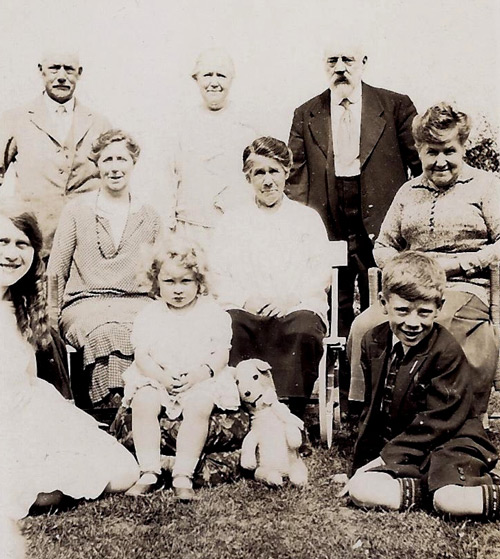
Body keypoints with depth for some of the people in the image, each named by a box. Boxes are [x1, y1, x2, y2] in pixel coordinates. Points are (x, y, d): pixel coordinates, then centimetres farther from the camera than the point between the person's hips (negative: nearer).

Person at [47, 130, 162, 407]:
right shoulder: (77, 210, 10)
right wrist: (56, 317, 2)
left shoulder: (150, 218, 16)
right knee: (108, 332, -36)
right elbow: (56, 272, 9)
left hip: (136, 303, 2)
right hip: (85, 302, -1)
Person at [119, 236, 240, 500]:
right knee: (143, 403, -28)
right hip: (155, 378, 2)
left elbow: (221, 354, 0)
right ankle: (149, 472, -20)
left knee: (199, 406, -31)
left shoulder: (211, 313, 4)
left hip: (200, 380, -1)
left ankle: (183, 475, -24)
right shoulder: (149, 315, 7)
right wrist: (161, 376, -18)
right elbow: (141, 356, 0)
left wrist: (202, 372, -19)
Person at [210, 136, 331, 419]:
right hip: (244, 309, 1)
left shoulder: (308, 217, 23)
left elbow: (322, 274, 11)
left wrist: (292, 297, -9)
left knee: (304, 331, -36)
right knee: (231, 328, -35)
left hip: (298, 307, 0)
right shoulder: (232, 221, 25)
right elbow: (218, 277, 13)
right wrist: (245, 299, -8)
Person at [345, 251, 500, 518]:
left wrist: (388, 456, -16)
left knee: (450, 500, -33)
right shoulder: (373, 342, 4)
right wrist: (363, 461, 13)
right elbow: (372, 408, 13)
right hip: (396, 444, 6)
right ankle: (430, 486, -8)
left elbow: (438, 420, -14)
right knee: (359, 489, -19)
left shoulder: (446, 351, -14)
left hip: (448, 441, -6)